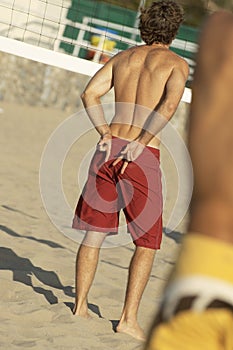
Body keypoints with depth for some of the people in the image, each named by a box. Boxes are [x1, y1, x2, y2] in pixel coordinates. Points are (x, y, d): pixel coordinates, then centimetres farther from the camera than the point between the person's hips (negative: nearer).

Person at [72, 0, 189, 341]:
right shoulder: (177, 63, 3)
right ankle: (129, 318, 1)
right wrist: (139, 143, -16)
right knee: (147, 243, 6)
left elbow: (90, 93, 4)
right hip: (144, 157, -4)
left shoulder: (123, 57, 16)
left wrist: (106, 135, 0)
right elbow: (170, 103, -16)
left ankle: (80, 306, 13)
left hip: (110, 147, 4)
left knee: (94, 232, 13)